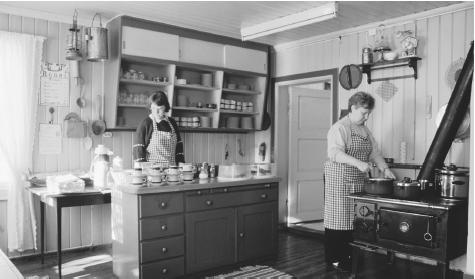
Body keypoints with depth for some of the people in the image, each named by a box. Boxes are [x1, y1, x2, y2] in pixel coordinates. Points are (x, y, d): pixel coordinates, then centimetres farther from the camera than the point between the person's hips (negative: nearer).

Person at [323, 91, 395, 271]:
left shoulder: (365, 130, 17)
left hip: (359, 181, 8)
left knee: (354, 220, 7)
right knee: (339, 220, -4)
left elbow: (374, 152, 19)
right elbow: (335, 153, -23)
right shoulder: (339, 128, -10)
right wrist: (358, 163, -32)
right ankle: (333, 261, 6)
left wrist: (385, 169, 5)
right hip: (340, 180, -7)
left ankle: (348, 258, 19)